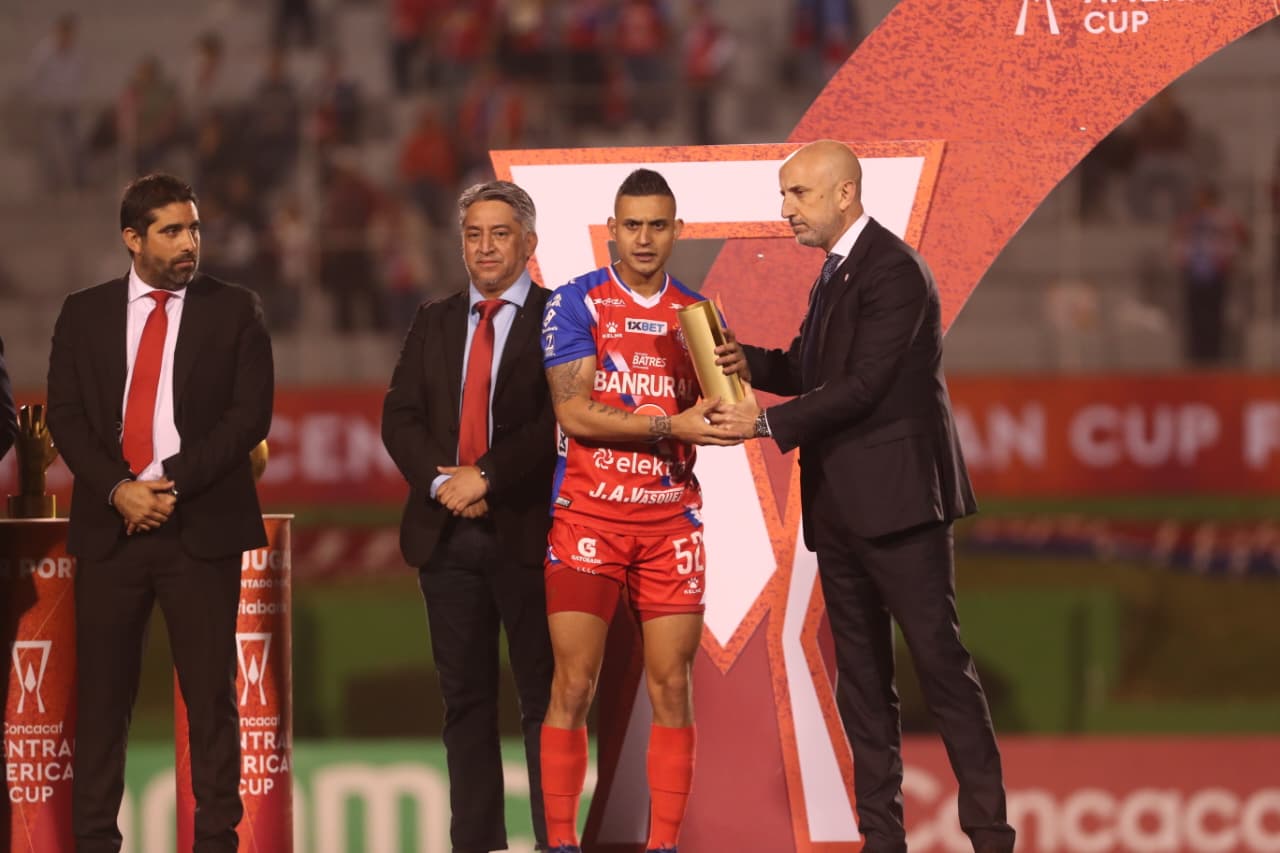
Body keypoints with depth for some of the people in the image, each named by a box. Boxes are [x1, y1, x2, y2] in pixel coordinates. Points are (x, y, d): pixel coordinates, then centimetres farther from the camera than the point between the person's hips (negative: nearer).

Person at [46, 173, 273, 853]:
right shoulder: (85, 314, 10)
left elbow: (250, 415, -3)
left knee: (211, 692, -1)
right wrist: (117, 489, -11)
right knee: (102, 693, 2)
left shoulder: (233, 311, 5)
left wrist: (172, 484, -12)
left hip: (202, 525, -1)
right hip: (109, 526, 1)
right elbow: (65, 415, 4)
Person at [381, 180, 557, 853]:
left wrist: (485, 478, -15)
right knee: (465, 698, 6)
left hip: (527, 529, -5)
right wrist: (440, 481, -9)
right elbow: (399, 417, 8)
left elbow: (558, 421, -11)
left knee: (544, 696, -2)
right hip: (447, 533, 5)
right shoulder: (434, 323, 15)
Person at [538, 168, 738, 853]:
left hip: (671, 519, 3)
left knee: (671, 689, 0)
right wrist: (672, 424, -16)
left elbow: (711, 423, 9)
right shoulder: (577, 304, -1)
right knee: (574, 686, -5)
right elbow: (573, 412, -11)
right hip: (589, 515, -3)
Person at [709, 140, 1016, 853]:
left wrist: (767, 423, -20)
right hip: (842, 505, 10)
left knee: (941, 662, -9)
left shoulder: (893, 271, -14)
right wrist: (752, 363, -1)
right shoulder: (837, 272, 16)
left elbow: (862, 384, -20)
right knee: (862, 679, 10)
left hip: (897, 497, -10)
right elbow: (813, 370, 19)